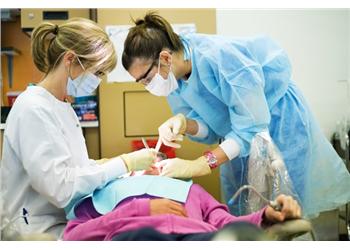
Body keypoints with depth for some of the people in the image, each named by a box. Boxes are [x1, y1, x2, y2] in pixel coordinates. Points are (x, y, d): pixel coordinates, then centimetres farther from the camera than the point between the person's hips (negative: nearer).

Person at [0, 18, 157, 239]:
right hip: (42, 230, -8)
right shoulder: (33, 109, -19)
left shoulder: (63, 106, 11)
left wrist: (127, 166, -5)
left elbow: (76, 165, 8)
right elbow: (60, 187, -25)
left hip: (67, 219, 8)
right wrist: (124, 163, -20)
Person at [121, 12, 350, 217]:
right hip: (239, 136, 7)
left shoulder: (217, 56, -35)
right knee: (238, 212, 11)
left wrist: (197, 166, -35)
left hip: (280, 122, -7)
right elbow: (210, 129, -5)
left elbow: (252, 127, -32)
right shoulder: (175, 76, -12)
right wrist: (183, 124, -28)